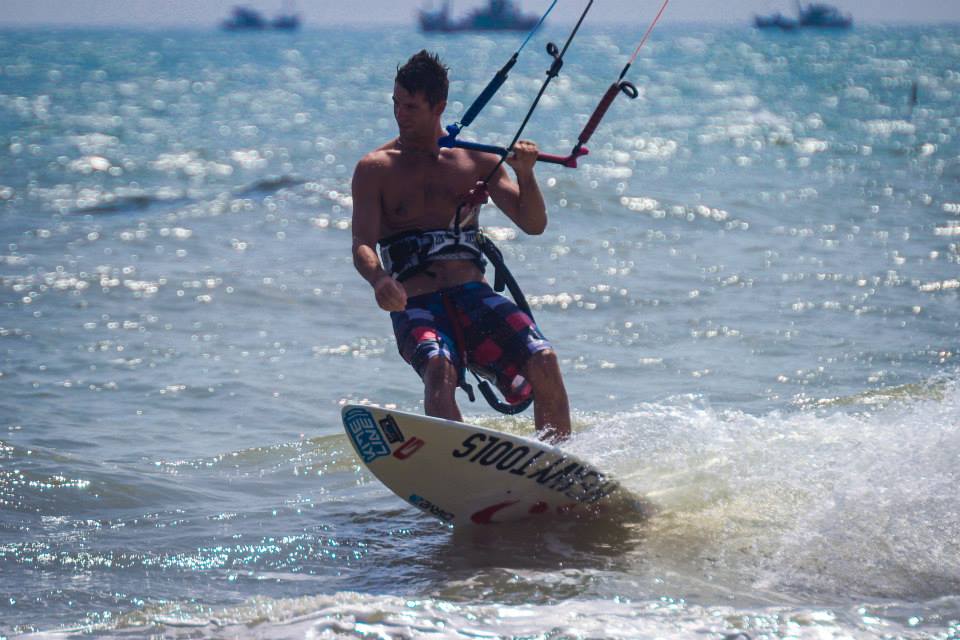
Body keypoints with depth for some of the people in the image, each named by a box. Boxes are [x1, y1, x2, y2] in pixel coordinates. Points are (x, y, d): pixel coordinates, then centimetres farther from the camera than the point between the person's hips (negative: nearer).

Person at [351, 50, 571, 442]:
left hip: (472, 294, 2)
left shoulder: (476, 160, 14)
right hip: (415, 306, -2)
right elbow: (362, 246, -5)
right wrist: (379, 280, -29)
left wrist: (525, 175, -10)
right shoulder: (375, 169, 6)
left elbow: (533, 225, 10)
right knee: (440, 370, -34)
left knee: (543, 361, -22)